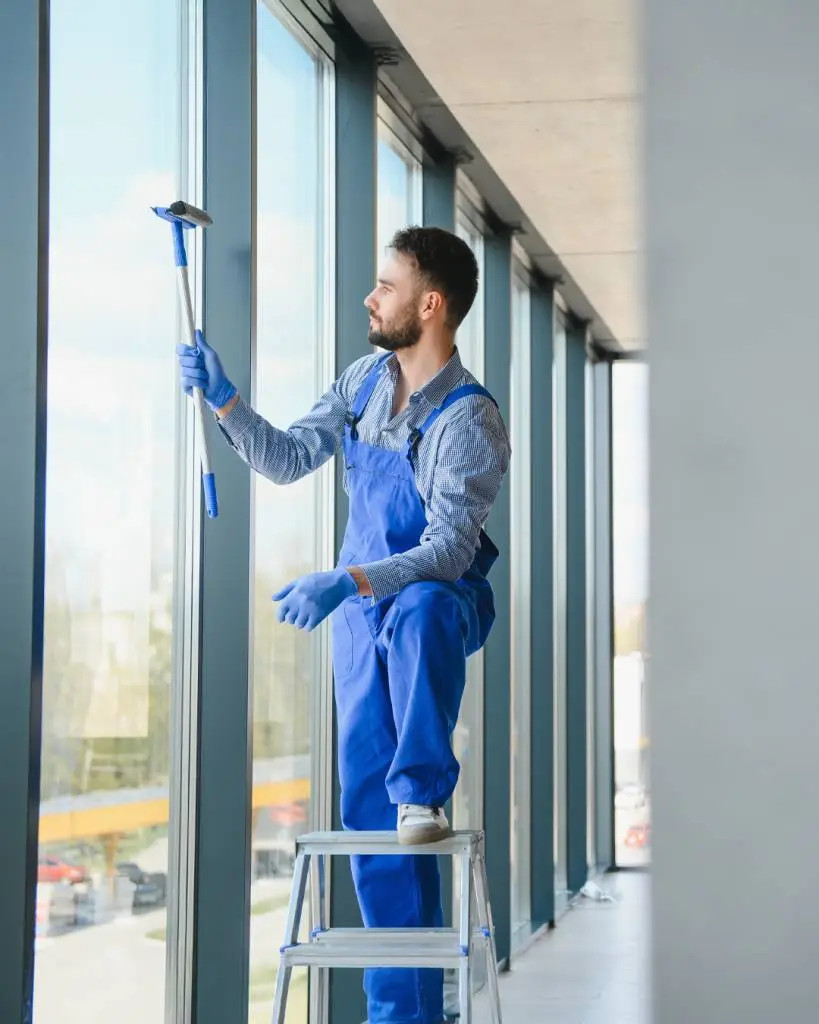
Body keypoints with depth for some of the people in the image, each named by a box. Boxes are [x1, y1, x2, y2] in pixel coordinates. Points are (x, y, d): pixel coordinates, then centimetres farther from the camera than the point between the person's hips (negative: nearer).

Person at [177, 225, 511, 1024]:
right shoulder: (365, 381, 1)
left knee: (420, 610, -44)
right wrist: (223, 399, -6)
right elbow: (287, 460, 7)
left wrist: (346, 583, -37)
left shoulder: (471, 421, -20)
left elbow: (450, 548, -26)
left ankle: (424, 793, -28)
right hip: (363, 612, 6)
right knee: (366, 804, 1)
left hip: (442, 603, -5)